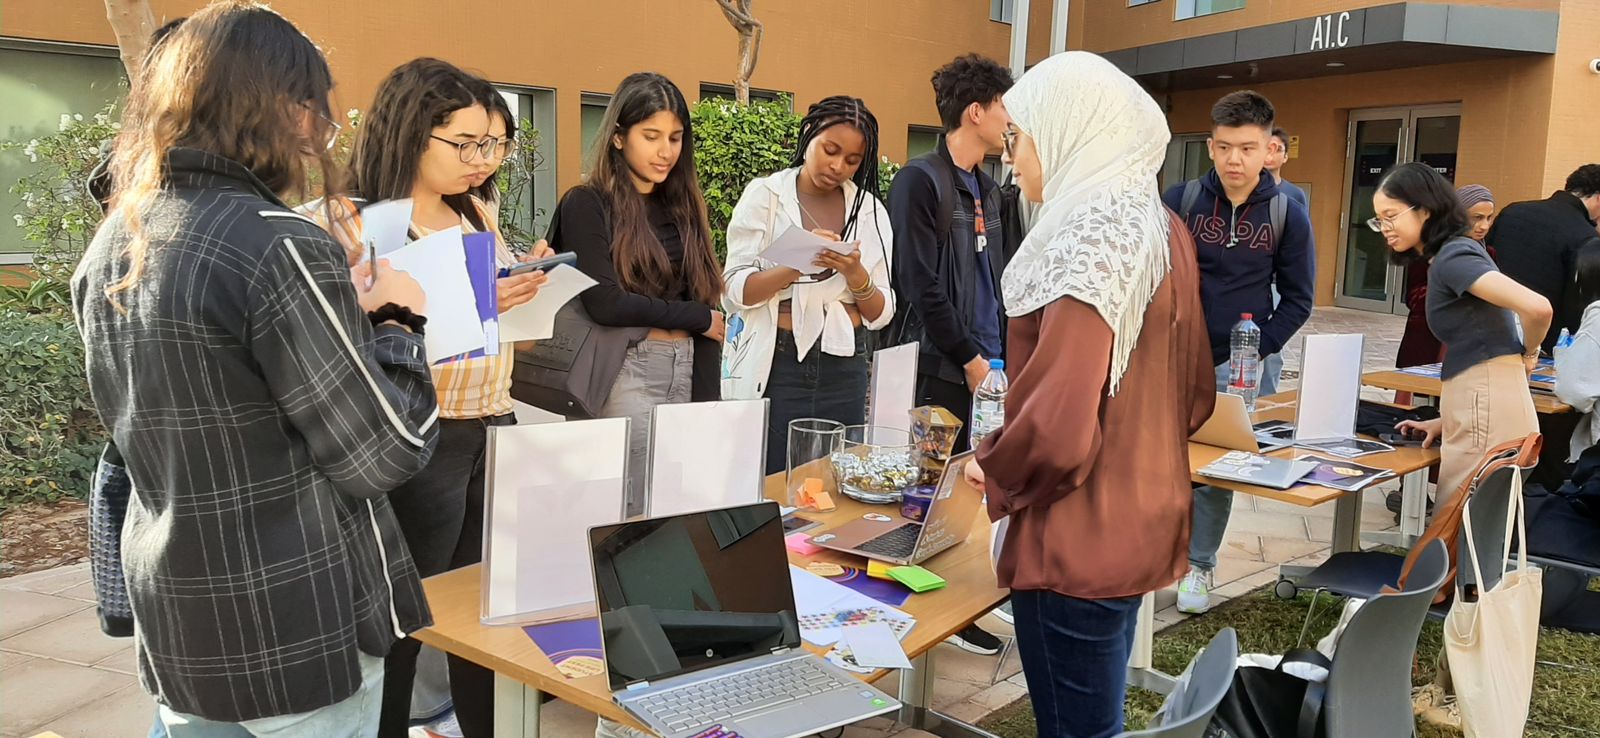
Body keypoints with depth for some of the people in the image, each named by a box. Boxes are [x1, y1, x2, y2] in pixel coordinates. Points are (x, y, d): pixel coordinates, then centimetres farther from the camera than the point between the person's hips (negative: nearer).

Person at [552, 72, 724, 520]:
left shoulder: (684, 208, 13)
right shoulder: (588, 205, -3)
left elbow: (708, 308, 9)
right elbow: (605, 303, -14)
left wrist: (708, 404, 2)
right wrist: (697, 318, -5)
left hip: (688, 373, 6)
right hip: (628, 374, -5)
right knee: (644, 513, -4)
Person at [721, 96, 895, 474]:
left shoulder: (869, 210, 8)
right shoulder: (764, 195, 0)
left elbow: (880, 315, 5)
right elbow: (735, 291, -9)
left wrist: (855, 274, -13)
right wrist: (799, 264, -23)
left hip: (844, 372, 3)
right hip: (774, 368, -3)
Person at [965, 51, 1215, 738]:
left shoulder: (1090, 239, -21)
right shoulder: (1163, 229, 7)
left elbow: (1057, 429, -27)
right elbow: (1194, 392, 12)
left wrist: (995, 470, -9)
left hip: (1080, 539, -9)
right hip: (1142, 519, 9)